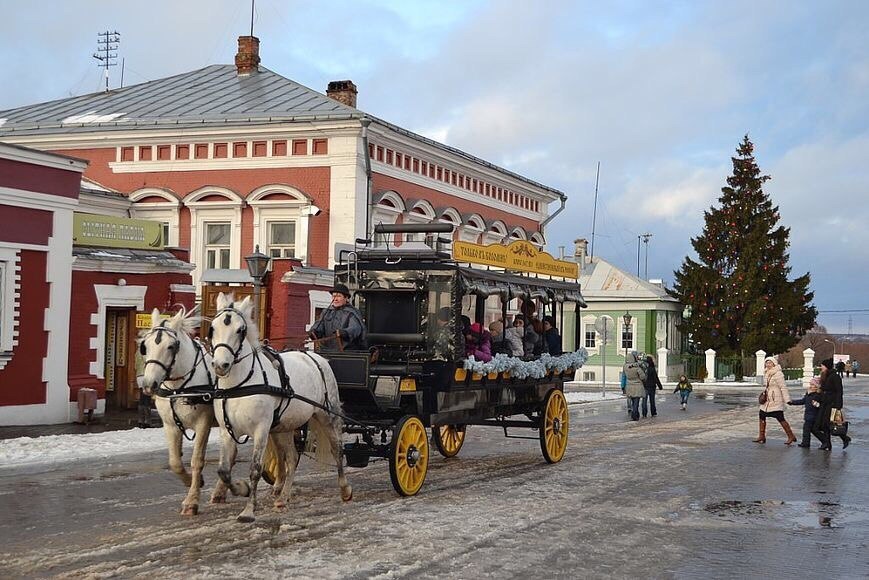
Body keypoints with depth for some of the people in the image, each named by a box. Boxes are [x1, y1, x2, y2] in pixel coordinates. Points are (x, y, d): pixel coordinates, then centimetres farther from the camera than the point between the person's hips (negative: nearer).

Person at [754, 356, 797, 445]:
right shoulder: (766, 374, 12)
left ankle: (791, 436, 1)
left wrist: (787, 400, -18)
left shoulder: (778, 374, -13)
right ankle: (761, 436, 16)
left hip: (776, 401, -9)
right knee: (761, 415, 8)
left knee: (780, 419, -8)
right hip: (767, 400, 9)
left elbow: (783, 387, -16)